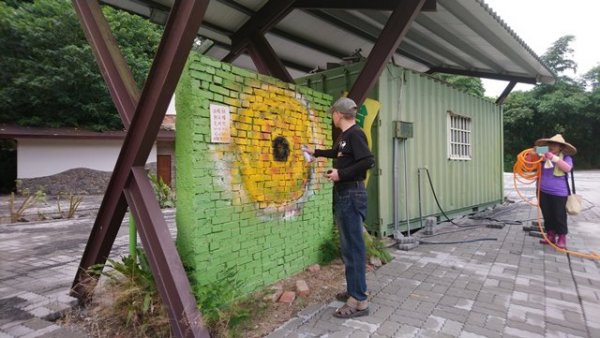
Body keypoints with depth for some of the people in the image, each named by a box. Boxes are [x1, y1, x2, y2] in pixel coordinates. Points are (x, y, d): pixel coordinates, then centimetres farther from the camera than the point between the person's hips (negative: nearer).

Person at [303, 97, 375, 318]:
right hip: (343, 194, 10)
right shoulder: (344, 136, 16)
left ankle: (359, 301, 1)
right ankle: (353, 290, 25)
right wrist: (315, 152, 48)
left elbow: (368, 161, -24)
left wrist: (341, 174, -19)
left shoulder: (355, 133, -12)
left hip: (352, 194, -10)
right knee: (347, 246, 14)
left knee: (353, 246, -6)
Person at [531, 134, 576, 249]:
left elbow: (567, 168, -20)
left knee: (559, 216, 3)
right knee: (547, 216, 12)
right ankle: (550, 236, 23)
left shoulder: (566, 157, -2)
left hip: (559, 193, -3)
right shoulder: (544, 157, 4)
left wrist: (554, 158, -30)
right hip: (543, 192, 3)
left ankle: (562, 238, 15)